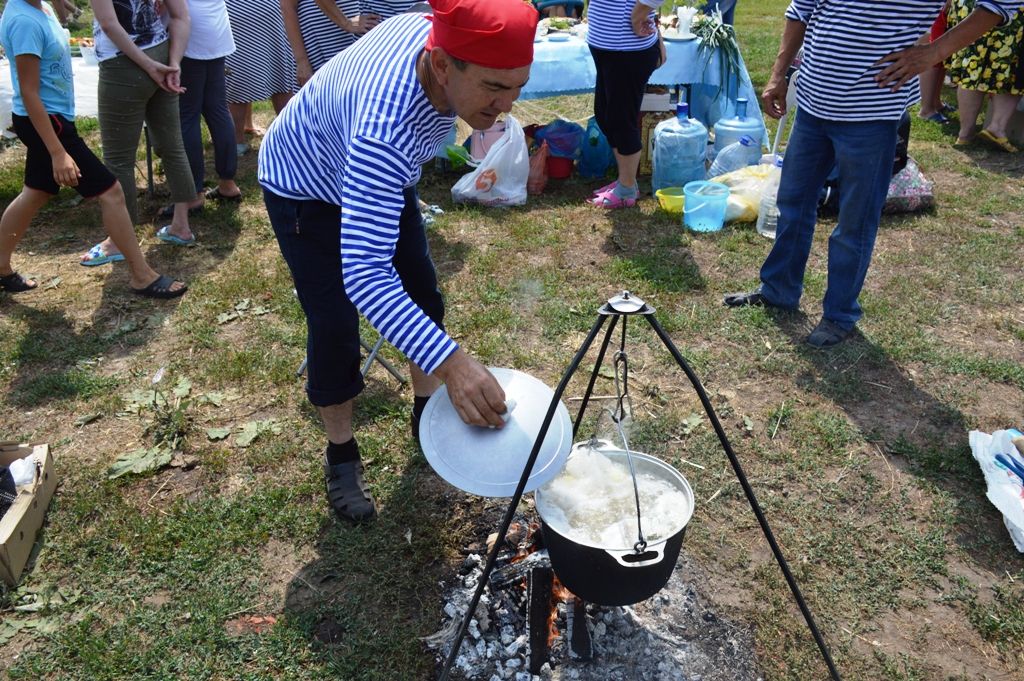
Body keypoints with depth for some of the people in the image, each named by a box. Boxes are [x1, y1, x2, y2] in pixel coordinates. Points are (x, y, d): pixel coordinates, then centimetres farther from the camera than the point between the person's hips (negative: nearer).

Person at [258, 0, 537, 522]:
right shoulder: (383, 126, -48)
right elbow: (364, 273, -53)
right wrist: (452, 362, -61)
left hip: (377, 175, 7)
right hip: (305, 185, -7)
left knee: (421, 299, 8)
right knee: (335, 328, -7)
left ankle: (428, 414, 30)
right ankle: (341, 455, 16)